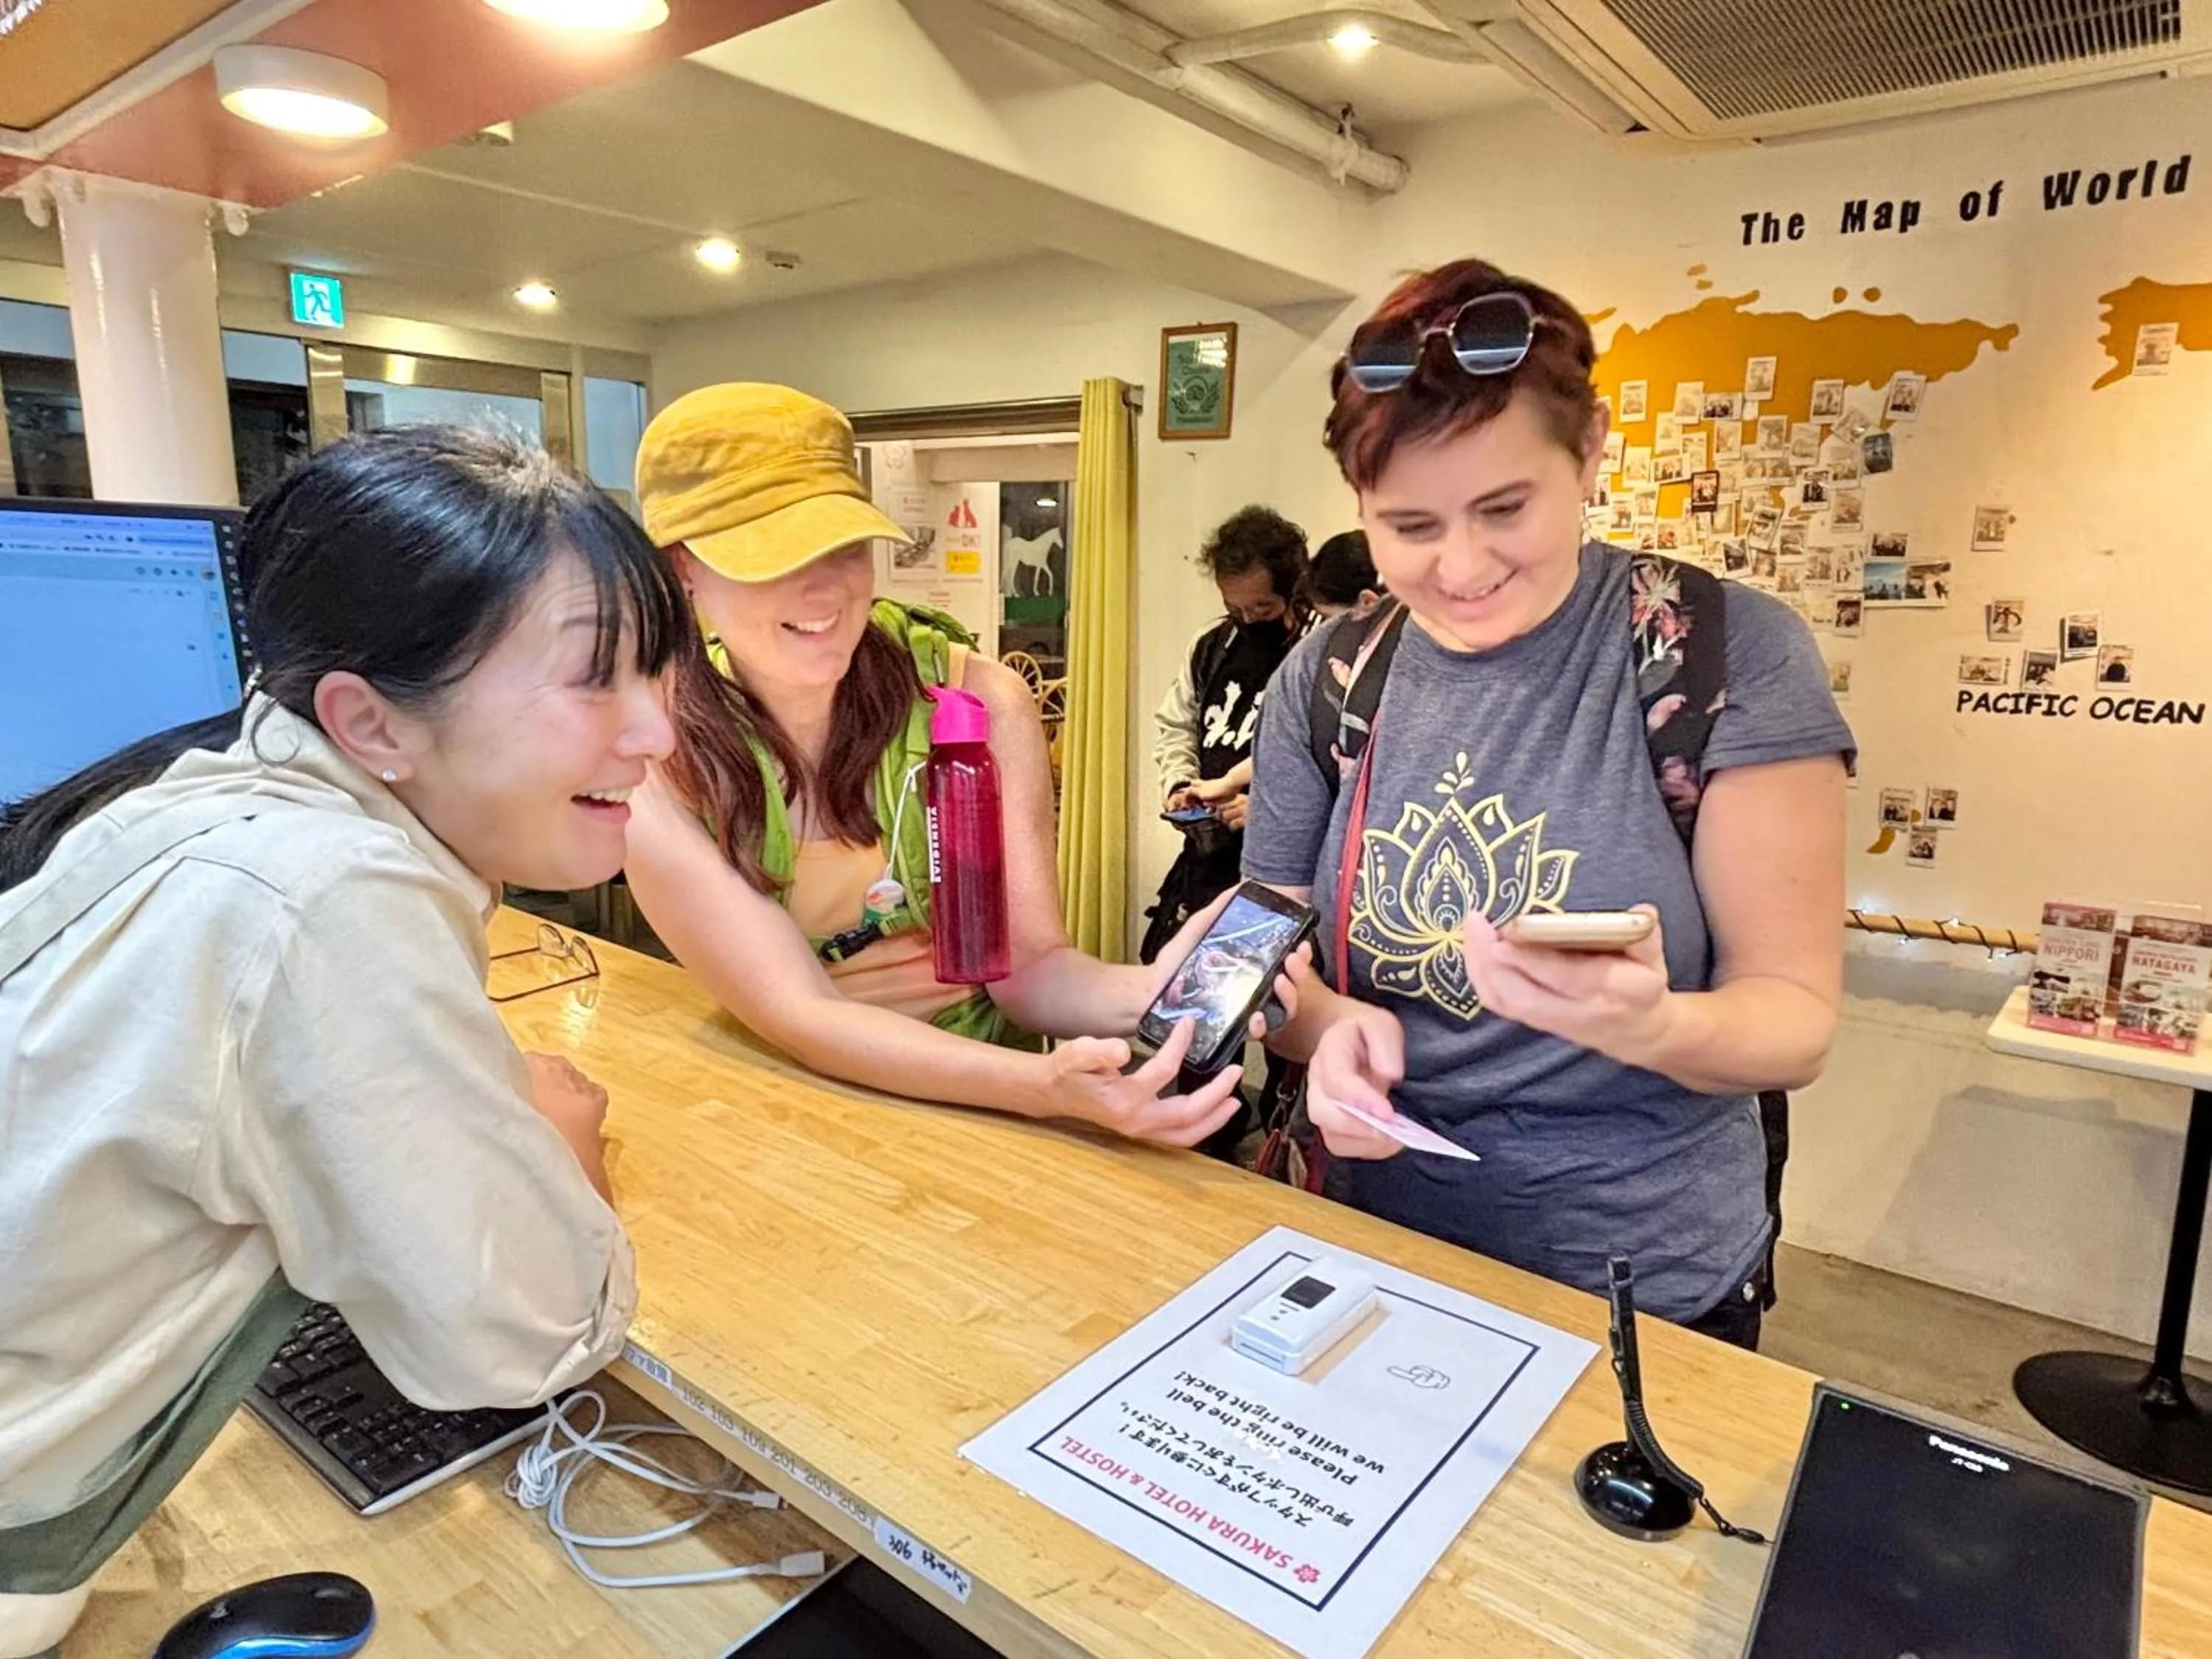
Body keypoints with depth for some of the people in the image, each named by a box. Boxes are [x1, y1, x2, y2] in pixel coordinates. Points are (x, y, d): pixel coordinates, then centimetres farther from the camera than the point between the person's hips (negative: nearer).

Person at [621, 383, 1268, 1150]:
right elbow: (800, 1015, -21)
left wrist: (1144, 995, -31)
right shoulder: (653, 757, -15)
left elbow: (1028, 964, -10)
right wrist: (1044, 1085, -35)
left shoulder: (981, 703, -12)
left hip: (981, 1106, 1)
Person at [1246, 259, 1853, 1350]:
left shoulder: (1731, 653, -14)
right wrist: (1331, 1026, -20)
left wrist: (1649, 1023, -34)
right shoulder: (1327, 677, -5)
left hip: (1644, 1292, -3)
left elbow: (1795, 1013, -12)